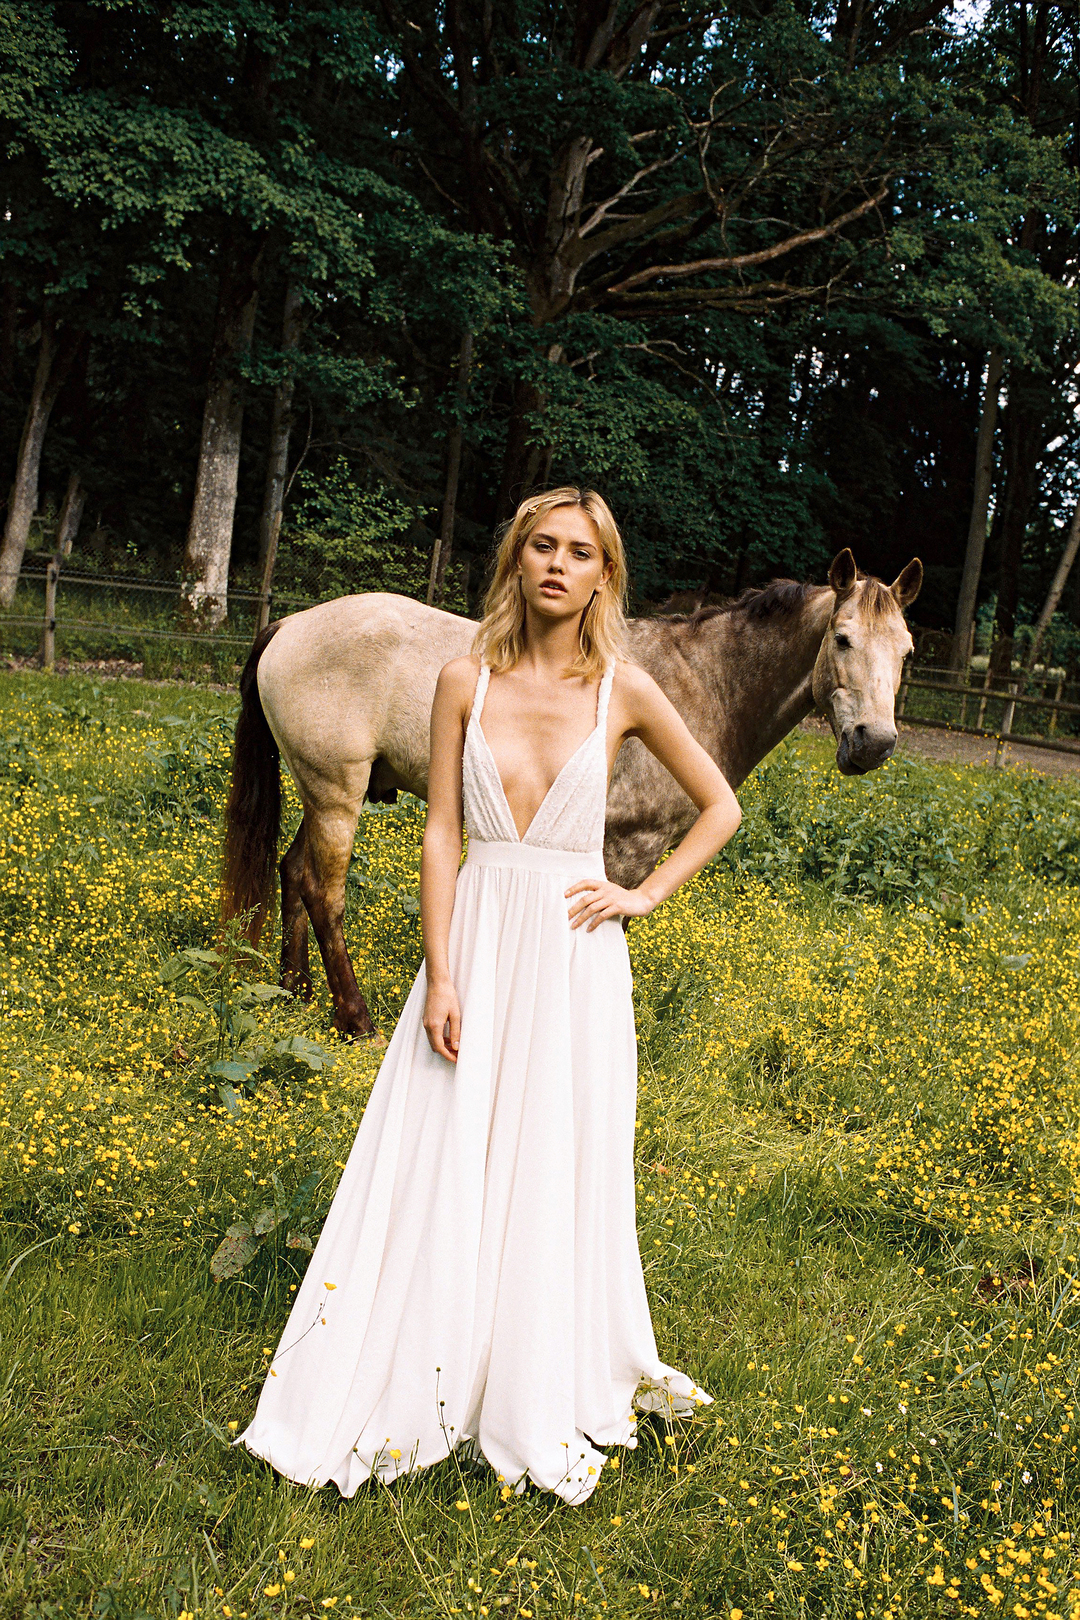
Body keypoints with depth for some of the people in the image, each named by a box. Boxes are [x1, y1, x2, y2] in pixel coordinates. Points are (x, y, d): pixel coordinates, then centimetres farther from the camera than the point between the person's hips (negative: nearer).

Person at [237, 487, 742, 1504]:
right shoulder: (466, 682, 0)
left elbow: (721, 808, 9)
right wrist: (439, 977, -8)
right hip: (477, 939, 1)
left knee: (558, 1176, 7)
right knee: (440, 1169, 4)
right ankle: (408, 1389, 21)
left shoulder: (624, 691, -1)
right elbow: (440, 832, -2)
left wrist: (647, 894, 0)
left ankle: (548, 1400, 26)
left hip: (573, 955, 0)